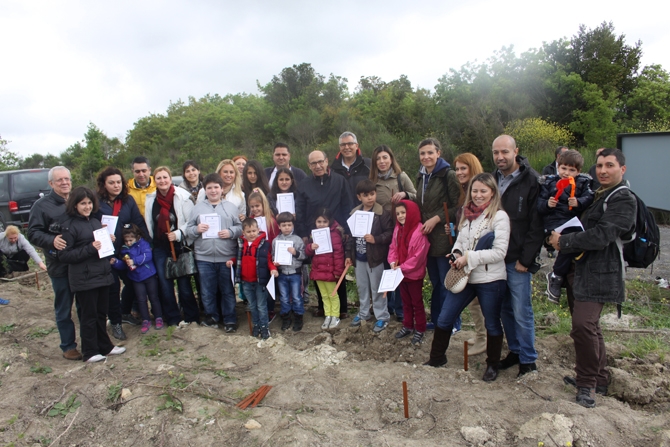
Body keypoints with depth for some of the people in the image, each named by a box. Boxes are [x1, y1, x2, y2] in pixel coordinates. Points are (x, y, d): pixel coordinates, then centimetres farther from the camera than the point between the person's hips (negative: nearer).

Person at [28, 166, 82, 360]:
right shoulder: (42, 205, -3)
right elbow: (33, 233, -7)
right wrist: (52, 240, -24)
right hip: (60, 266, -4)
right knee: (63, 309, 7)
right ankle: (68, 346, 20)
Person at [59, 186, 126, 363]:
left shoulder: (95, 221, 12)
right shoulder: (70, 226, -8)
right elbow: (64, 255, -12)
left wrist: (109, 241, 3)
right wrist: (90, 248, -21)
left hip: (102, 275, 7)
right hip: (84, 279, -7)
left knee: (101, 313, 16)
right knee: (89, 315, 3)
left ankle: (105, 346, 27)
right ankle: (90, 352, 15)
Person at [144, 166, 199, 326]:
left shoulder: (182, 196, -10)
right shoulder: (150, 199, 4)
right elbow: (149, 224, 11)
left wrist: (178, 233, -20)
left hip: (180, 246, -4)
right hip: (160, 247, 4)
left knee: (184, 283, 2)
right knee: (164, 284, 8)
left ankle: (191, 317, 18)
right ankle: (172, 318, 21)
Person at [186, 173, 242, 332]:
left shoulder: (231, 206, 6)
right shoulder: (198, 207, 9)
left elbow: (241, 227, 2)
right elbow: (188, 230, 7)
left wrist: (231, 232, -16)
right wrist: (196, 229, -13)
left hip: (227, 257, -1)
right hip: (204, 257, 2)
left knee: (228, 290, 8)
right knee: (208, 290, 12)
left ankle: (230, 319, 20)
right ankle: (212, 316, 30)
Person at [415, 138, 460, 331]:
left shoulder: (448, 175, -10)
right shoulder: (422, 176, 13)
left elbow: (458, 206, -13)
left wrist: (436, 219, -16)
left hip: (444, 237, -7)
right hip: (427, 237, 7)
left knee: (446, 283, 1)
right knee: (435, 282, 16)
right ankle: (436, 320, 28)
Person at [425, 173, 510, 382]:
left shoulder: (499, 216, -11)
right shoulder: (467, 213, 8)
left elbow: (499, 252, -17)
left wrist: (469, 258, -19)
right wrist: (456, 254, -5)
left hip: (490, 280, -6)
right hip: (464, 277, 6)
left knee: (492, 324, 13)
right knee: (444, 319, 9)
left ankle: (493, 365, 33)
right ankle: (437, 357, 29)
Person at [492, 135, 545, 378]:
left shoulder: (532, 181, -11)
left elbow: (537, 225, -13)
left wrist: (526, 259, -15)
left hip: (517, 259, -6)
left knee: (522, 312, 1)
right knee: (505, 309, 15)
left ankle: (528, 359, 17)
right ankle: (515, 351, 30)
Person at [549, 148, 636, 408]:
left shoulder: (623, 200, -9)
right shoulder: (598, 196, 20)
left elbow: (601, 236, -20)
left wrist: (564, 242, -12)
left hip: (599, 273, -9)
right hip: (582, 270, 9)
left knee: (583, 325, -17)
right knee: (588, 326, 16)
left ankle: (588, 383, -2)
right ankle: (598, 379, 30)